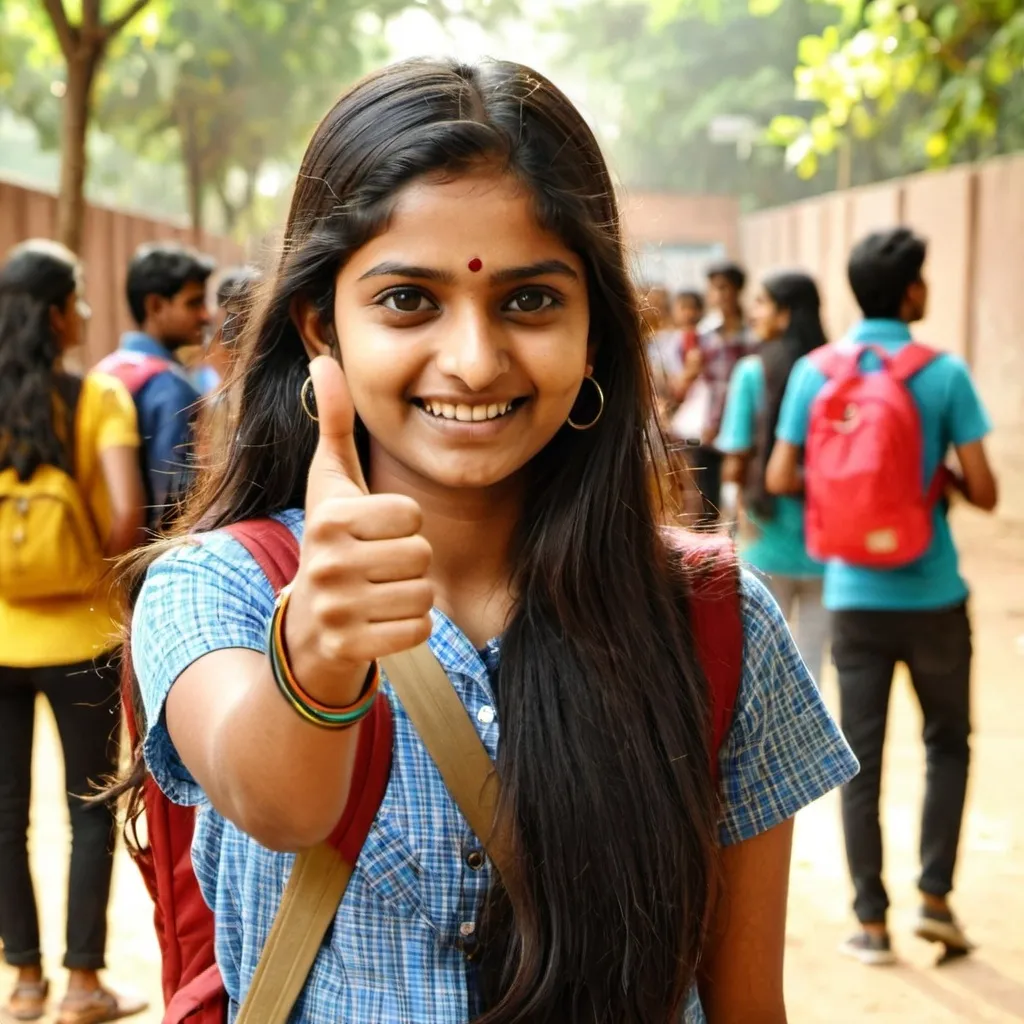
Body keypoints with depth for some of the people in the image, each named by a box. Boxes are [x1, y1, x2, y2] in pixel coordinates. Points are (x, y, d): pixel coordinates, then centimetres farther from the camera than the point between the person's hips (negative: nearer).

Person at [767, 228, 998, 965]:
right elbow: (983, 492, -10)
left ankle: (872, 920, 13)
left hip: (855, 595, 2)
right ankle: (935, 894, 12)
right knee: (948, 743, 18)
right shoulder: (944, 373, -9)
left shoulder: (816, 372, -3)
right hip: (933, 593, -2)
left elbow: (782, 479, -2)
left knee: (861, 758, 9)